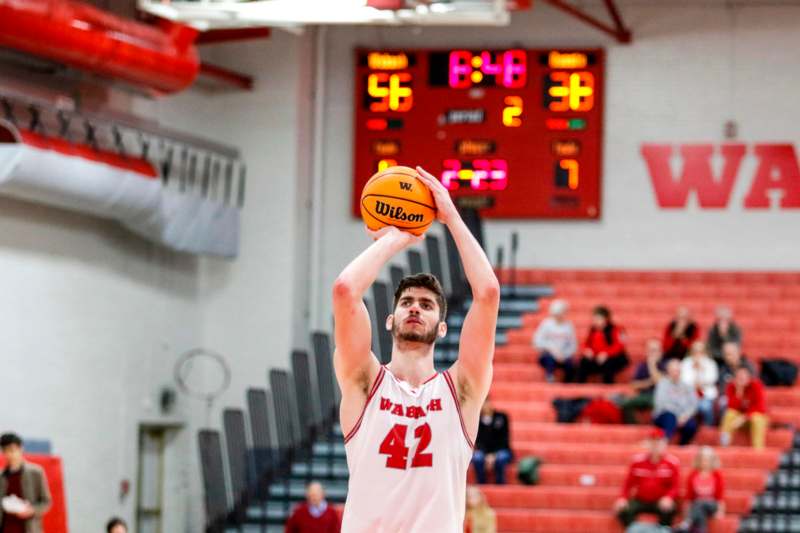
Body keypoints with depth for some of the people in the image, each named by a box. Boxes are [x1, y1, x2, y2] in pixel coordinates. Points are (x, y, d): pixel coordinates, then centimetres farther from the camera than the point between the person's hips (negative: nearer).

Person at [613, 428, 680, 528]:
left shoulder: (672, 462, -5)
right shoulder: (638, 460, 1)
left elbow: (676, 486, -5)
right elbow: (629, 483, 7)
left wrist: (668, 498, -27)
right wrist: (623, 498, -12)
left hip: (660, 502, -2)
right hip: (640, 501, 2)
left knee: (669, 510, -36)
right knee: (623, 510, -27)